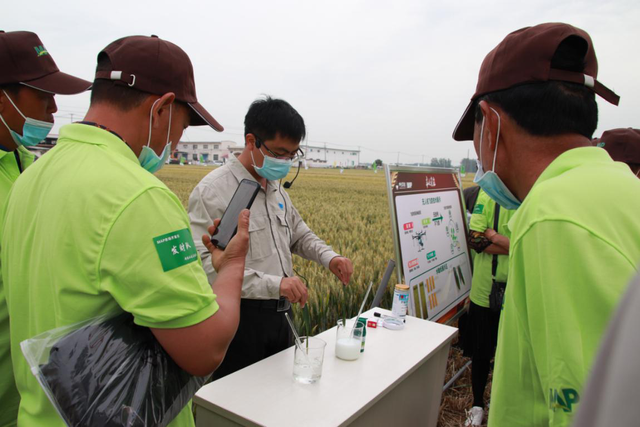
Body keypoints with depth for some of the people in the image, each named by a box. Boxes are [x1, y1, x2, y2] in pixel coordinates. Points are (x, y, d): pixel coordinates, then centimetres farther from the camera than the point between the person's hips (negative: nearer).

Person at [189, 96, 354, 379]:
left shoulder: (276, 188, 8)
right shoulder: (213, 191, -18)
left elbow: (298, 234, 19)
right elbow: (205, 263, -27)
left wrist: (328, 257, -1)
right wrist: (273, 283, -34)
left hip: (279, 313, 8)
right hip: (240, 317, -7)